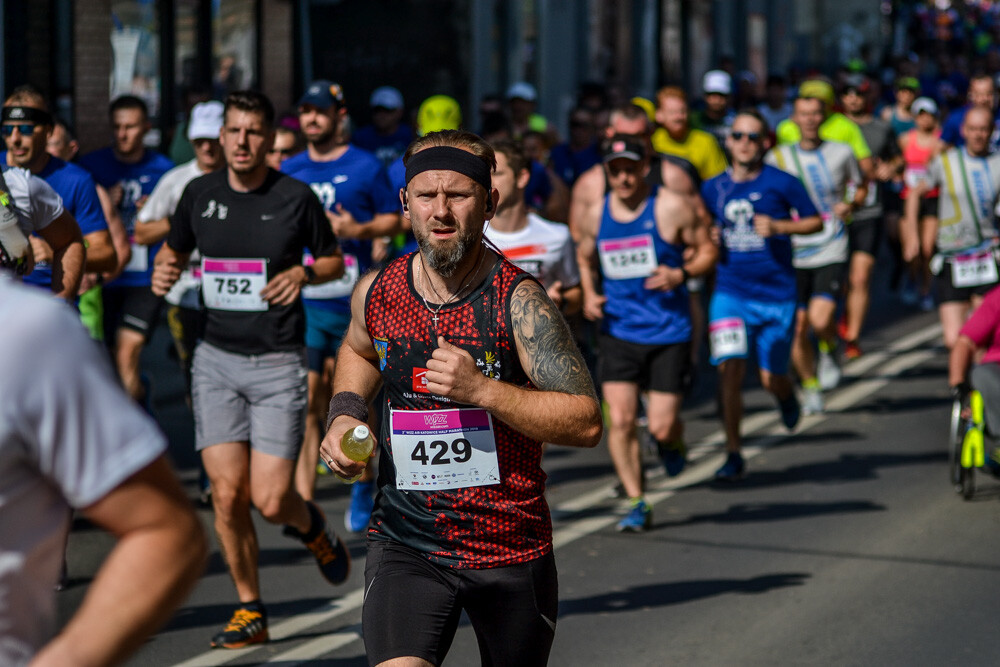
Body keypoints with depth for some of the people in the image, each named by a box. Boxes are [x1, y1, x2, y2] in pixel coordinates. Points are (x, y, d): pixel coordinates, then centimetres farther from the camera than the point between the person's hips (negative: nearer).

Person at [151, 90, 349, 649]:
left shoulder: (296, 198, -5)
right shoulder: (200, 194, 3)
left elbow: (334, 261, 8)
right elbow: (174, 249, 19)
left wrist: (303, 273, -13)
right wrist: (164, 269, -3)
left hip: (278, 362, -3)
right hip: (216, 358, 3)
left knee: (270, 499, -8)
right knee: (227, 493, -5)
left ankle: (311, 525, 29)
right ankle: (251, 610, 11)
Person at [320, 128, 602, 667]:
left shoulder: (518, 300, -14)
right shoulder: (375, 293, -1)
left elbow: (586, 423, -17)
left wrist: (481, 390, -27)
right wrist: (345, 413, 6)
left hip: (512, 547, -1)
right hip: (406, 544, 1)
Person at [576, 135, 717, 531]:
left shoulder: (670, 209, -6)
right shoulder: (595, 217, 4)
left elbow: (707, 252, 2)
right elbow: (584, 261, 21)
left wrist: (681, 274, -18)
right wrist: (588, 295, 2)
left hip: (669, 333, -2)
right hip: (618, 332, 2)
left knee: (661, 427, -4)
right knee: (620, 420, -10)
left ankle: (672, 442, 35)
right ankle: (637, 504, 2)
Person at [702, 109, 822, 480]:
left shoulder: (781, 184, -5)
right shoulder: (713, 188, 5)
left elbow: (815, 221, 3)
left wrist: (779, 227, -14)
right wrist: (710, 238, -2)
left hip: (776, 295, -1)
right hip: (730, 293, 1)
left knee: (771, 379, 5)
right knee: (729, 367, -16)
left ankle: (787, 397, 45)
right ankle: (734, 455, -6)